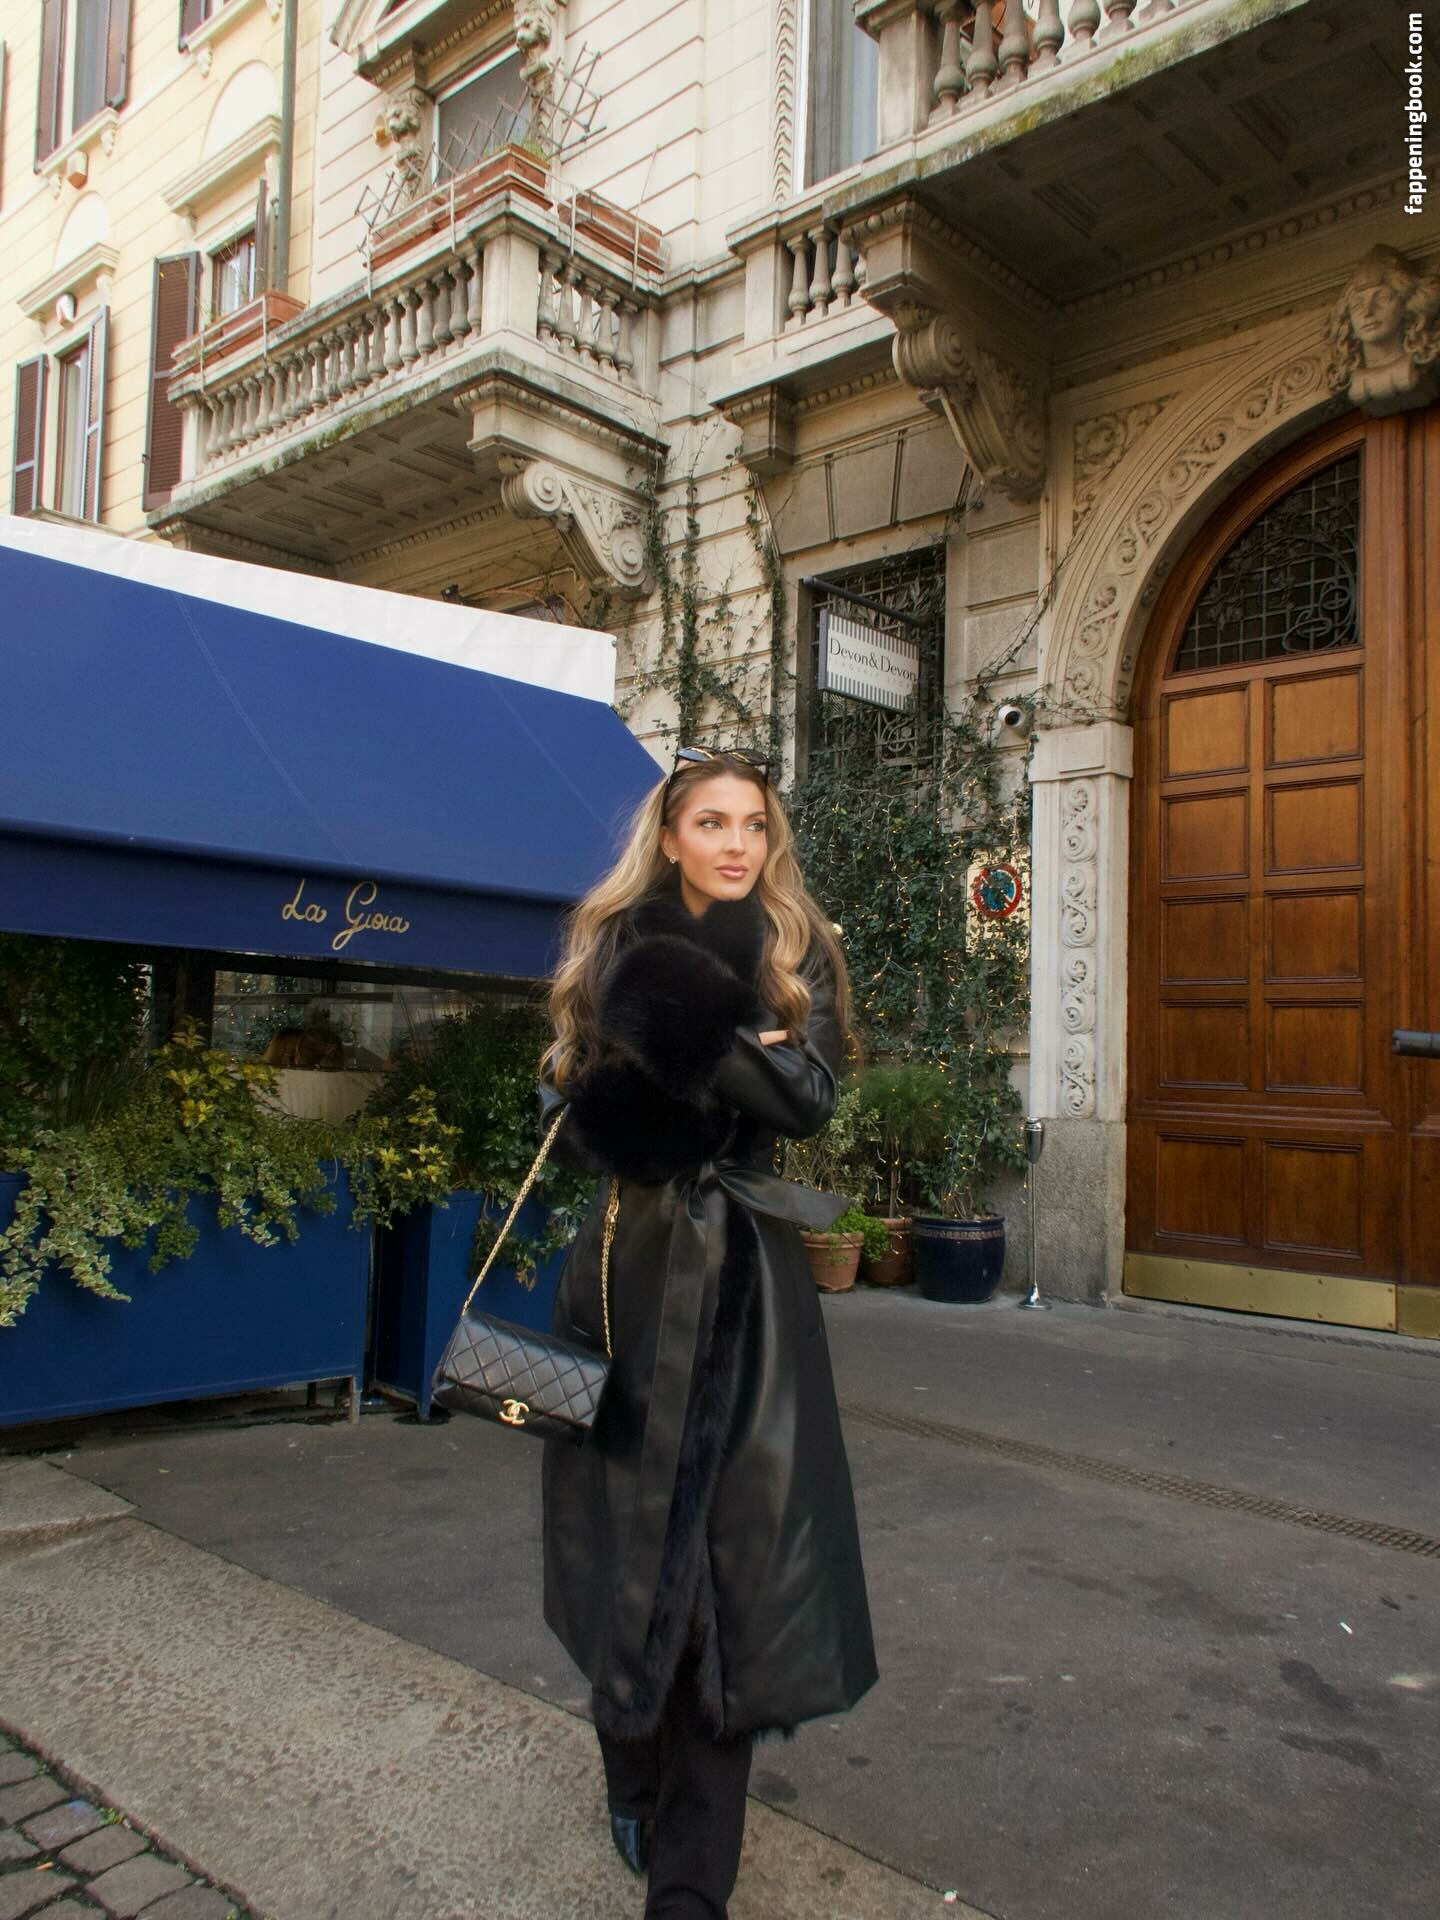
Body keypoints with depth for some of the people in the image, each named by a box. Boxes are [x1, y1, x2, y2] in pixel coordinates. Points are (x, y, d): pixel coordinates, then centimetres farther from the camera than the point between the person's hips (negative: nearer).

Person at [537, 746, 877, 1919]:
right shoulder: (613, 948, 5)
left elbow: (813, 1097, -11)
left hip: (747, 1270, -1)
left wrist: (711, 1027, -23)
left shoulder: (797, 952, 3)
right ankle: (636, 1783, 35)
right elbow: (570, 1113, 1)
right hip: (632, 1266, 1)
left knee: (736, 1543, -3)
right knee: (632, 1526, 9)